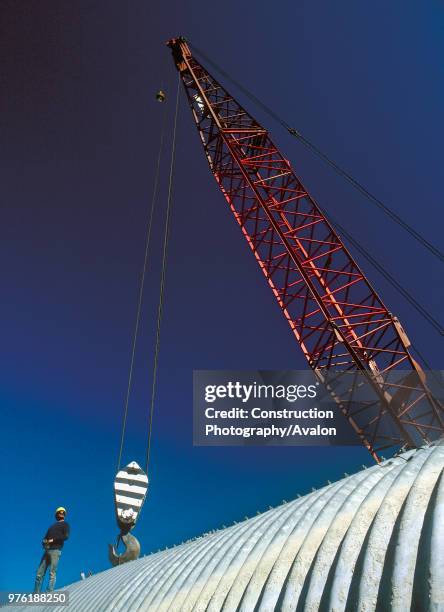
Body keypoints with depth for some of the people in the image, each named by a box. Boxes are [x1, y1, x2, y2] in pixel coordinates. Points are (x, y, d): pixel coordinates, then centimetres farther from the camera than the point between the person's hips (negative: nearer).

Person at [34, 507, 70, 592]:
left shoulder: (65, 524, 12)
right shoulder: (53, 526, 29)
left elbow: (66, 536, -5)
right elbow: (45, 538, 24)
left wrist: (53, 540, -10)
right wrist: (44, 541, 1)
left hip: (55, 550, -6)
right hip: (47, 550, 6)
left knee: (52, 574, -13)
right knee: (39, 574, 2)